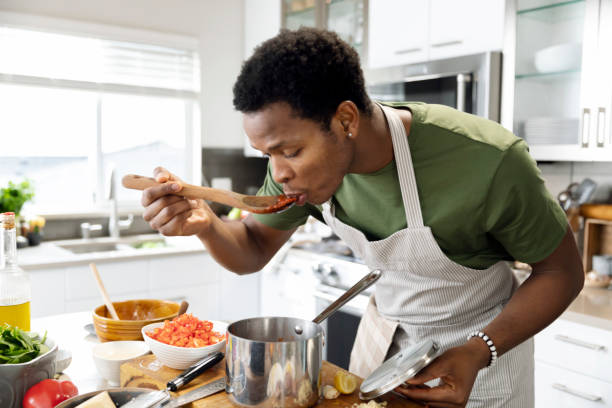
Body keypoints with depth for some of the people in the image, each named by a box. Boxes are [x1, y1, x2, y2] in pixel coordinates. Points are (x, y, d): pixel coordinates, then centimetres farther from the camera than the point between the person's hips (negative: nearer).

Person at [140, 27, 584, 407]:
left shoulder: (488, 161, -33)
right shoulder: (305, 157, -18)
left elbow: (562, 271, -17)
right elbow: (252, 252, -7)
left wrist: (477, 353, -29)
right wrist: (205, 224, -28)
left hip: (484, 341, -3)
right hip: (384, 334, 4)